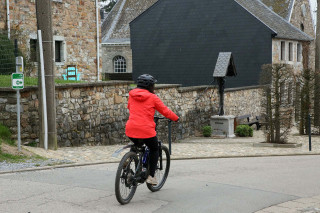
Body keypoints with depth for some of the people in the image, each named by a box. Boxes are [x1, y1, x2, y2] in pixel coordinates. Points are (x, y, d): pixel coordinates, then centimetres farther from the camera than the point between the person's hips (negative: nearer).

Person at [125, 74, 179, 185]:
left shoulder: (132, 95, 11)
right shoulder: (153, 97, -1)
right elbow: (165, 111, 4)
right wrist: (176, 118, 21)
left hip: (131, 130, 4)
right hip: (146, 130, -4)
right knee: (154, 149, 19)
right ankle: (151, 176, 14)